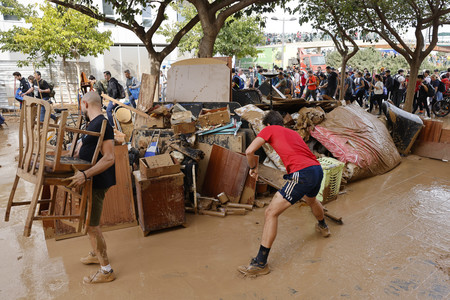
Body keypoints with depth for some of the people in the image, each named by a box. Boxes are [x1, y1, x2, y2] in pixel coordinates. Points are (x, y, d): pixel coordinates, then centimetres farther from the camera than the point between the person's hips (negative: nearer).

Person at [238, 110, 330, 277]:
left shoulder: (270, 129, 7)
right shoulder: (293, 132, 27)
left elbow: (249, 151, -4)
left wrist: (253, 168, 13)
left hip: (303, 174, -8)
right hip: (318, 170, 8)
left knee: (271, 213, -4)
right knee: (311, 200, 40)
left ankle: (261, 263, -4)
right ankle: (323, 227, 68)